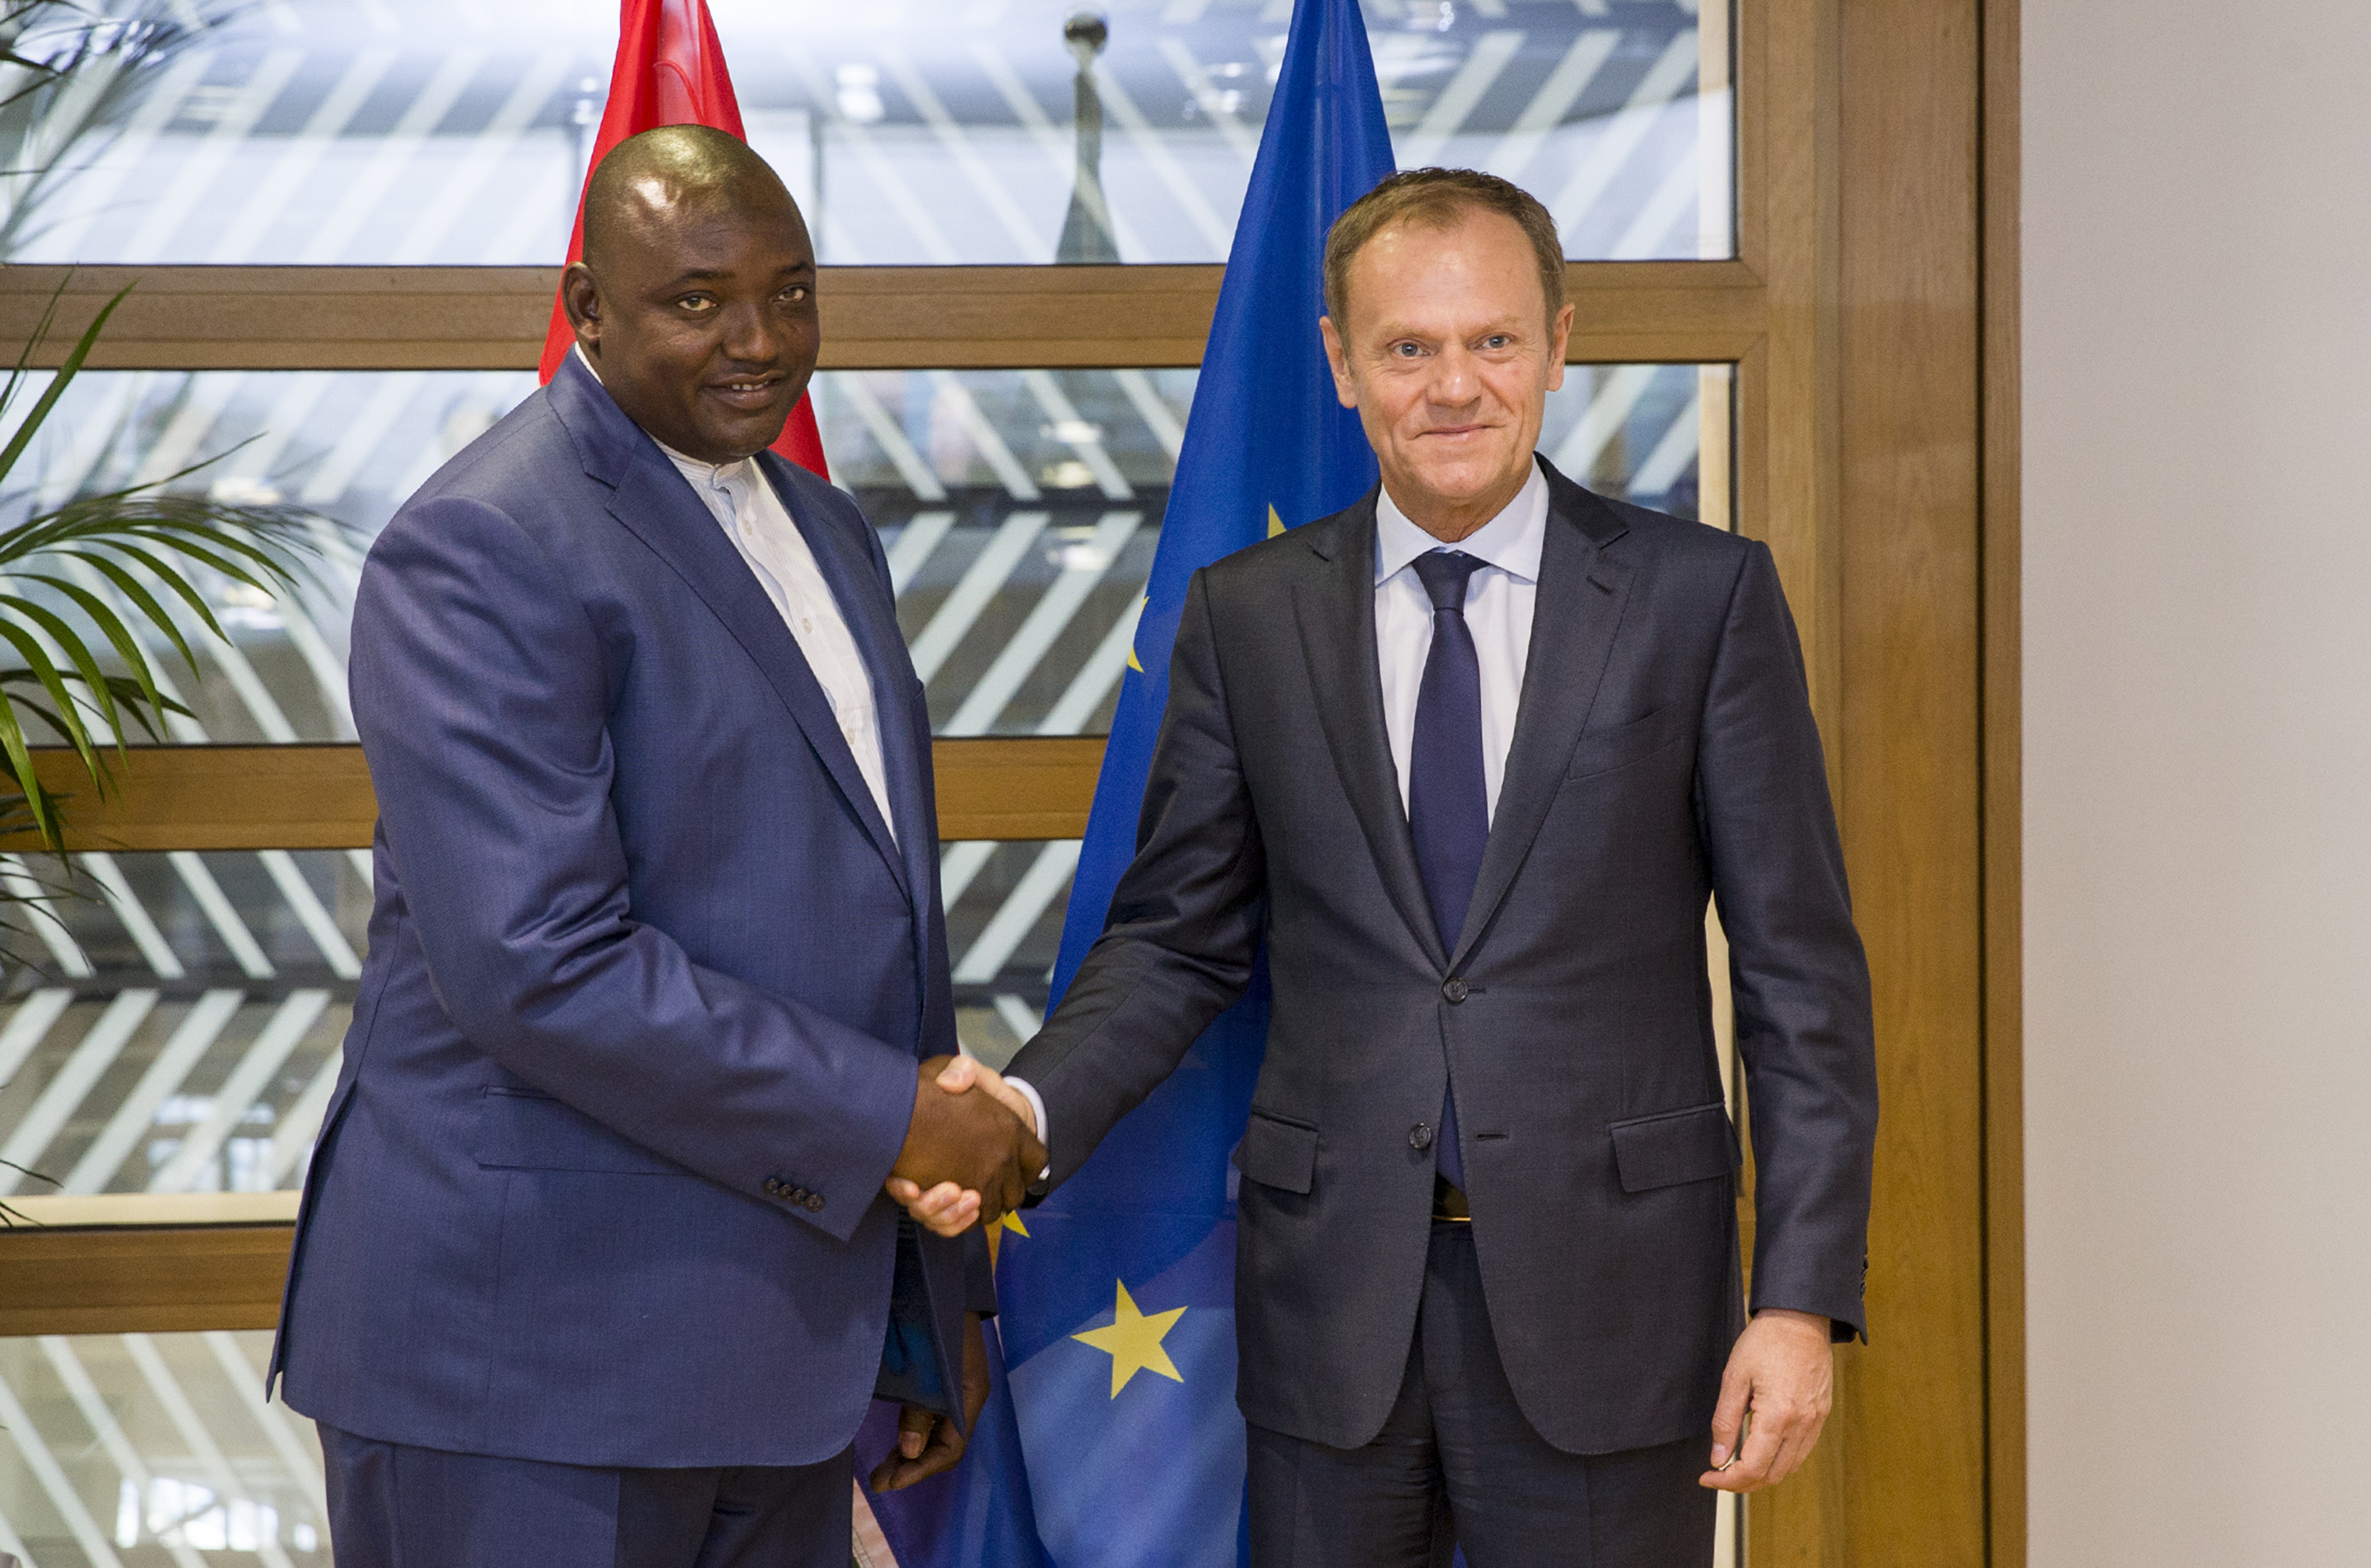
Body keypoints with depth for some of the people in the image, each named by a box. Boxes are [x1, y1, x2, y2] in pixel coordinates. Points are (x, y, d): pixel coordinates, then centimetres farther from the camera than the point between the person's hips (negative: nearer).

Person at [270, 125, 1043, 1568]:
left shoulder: (825, 531, 15)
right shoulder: (484, 553, -13)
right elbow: (540, 963, -23)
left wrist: (937, 1294, 18)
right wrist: (889, 1119, -17)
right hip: (537, 1347, -8)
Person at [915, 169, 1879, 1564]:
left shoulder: (1703, 596, -1)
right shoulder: (1246, 616, 5)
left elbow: (1800, 968, -2)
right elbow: (1177, 940, 9)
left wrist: (1802, 1296, -8)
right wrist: (1033, 1108, -10)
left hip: (1605, 1288, -2)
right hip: (1335, 1290, 2)